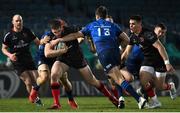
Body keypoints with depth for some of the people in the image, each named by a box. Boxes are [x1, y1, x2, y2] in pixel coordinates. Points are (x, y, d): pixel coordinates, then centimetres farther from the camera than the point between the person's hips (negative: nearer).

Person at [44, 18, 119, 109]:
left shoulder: (70, 30, -23)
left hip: (78, 58, -1)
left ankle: (111, 98, 27)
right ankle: (56, 103, -20)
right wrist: (63, 50, -36)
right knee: (54, 75, -28)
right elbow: (47, 53, -29)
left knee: (92, 81, 7)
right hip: (63, 59, 1)